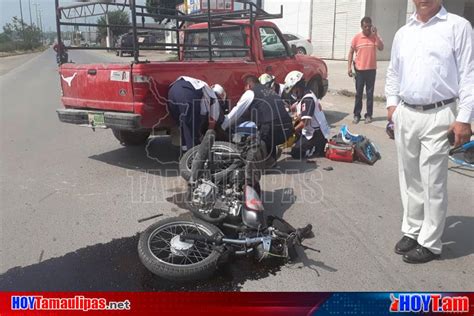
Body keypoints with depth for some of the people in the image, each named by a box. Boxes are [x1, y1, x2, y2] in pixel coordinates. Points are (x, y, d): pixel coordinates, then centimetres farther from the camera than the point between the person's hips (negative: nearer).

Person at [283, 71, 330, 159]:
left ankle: (322, 148, -3)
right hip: (312, 131, 10)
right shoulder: (305, 96, 9)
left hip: (317, 134, -10)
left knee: (296, 153, -12)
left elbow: (304, 122, -27)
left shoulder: (307, 99, -22)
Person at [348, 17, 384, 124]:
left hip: (371, 69, 0)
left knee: (370, 93, 4)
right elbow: (351, 52, 4)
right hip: (359, 70, 0)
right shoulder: (357, 37, 0)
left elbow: (381, 48, -12)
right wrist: (349, 67, -3)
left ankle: (369, 115, 10)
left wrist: (375, 34, -17)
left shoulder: (375, 36, 2)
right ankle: (356, 115, 11)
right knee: (358, 93, 4)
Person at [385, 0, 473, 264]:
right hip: (405, 114, 5)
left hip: (438, 116, -5)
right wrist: (392, 103, 8)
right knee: (410, 179, 13)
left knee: (433, 182, -1)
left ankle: (430, 243, 11)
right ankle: (412, 231, 27)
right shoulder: (403, 33, 13)